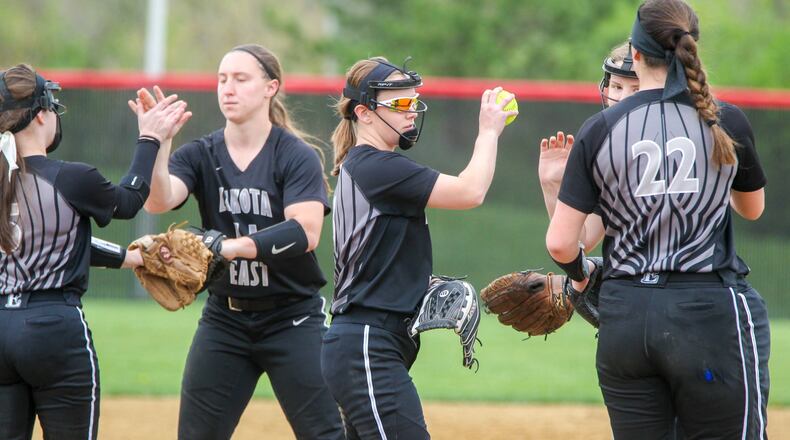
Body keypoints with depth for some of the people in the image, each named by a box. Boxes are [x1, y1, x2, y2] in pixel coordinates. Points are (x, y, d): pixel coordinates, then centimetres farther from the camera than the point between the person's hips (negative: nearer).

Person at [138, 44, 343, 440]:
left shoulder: (298, 156, -8)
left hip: (293, 320, -4)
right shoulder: (200, 155, 3)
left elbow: (305, 233, -23)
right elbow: (158, 200, -15)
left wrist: (227, 248, -31)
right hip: (224, 319, 4)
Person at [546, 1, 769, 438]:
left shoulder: (600, 130, 0)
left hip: (624, 317, 2)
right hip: (712, 313, -2)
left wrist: (578, 273, 19)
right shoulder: (727, 122, 0)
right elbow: (752, 207, 19)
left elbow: (560, 243, -3)